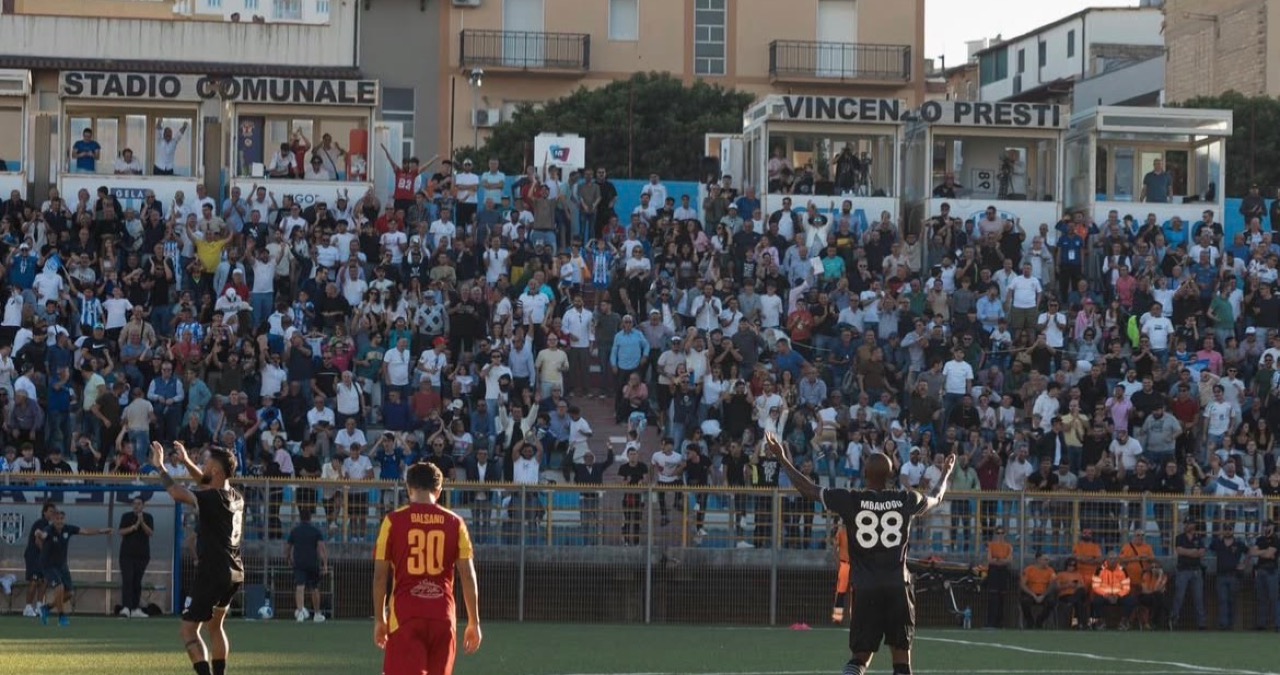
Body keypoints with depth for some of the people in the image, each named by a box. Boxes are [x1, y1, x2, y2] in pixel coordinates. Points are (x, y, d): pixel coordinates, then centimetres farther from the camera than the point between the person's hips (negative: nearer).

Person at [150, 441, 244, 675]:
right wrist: (186, 462, 25)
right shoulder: (235, 497, 8)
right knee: (216, 625, 26)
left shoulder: (214, 498, -18)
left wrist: (160, 467, -6)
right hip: (235, 574, 9)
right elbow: (205, 484, 26)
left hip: (212, 574, -9)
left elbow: (177, 493, -19)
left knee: (189, 630, -7)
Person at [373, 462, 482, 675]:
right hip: (443, 617, 2)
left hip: (405, 616, -2)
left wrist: (379, 620, 11)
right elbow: (468, 576, 2)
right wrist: (474, 622, 9)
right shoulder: (454, 523, 4)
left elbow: (380, 575, 1)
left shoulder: (394, 521, 0)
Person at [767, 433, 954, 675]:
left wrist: (782, 459, 20)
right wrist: (946, 474, 47)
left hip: (866, 589, 0)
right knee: (901, 655, 8)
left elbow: (808, 489, 7)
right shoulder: (907, 500, 3)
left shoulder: (850, 501, -3)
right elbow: (935, 498, 25)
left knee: (861, 655, 5)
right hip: (898, 587, 0)